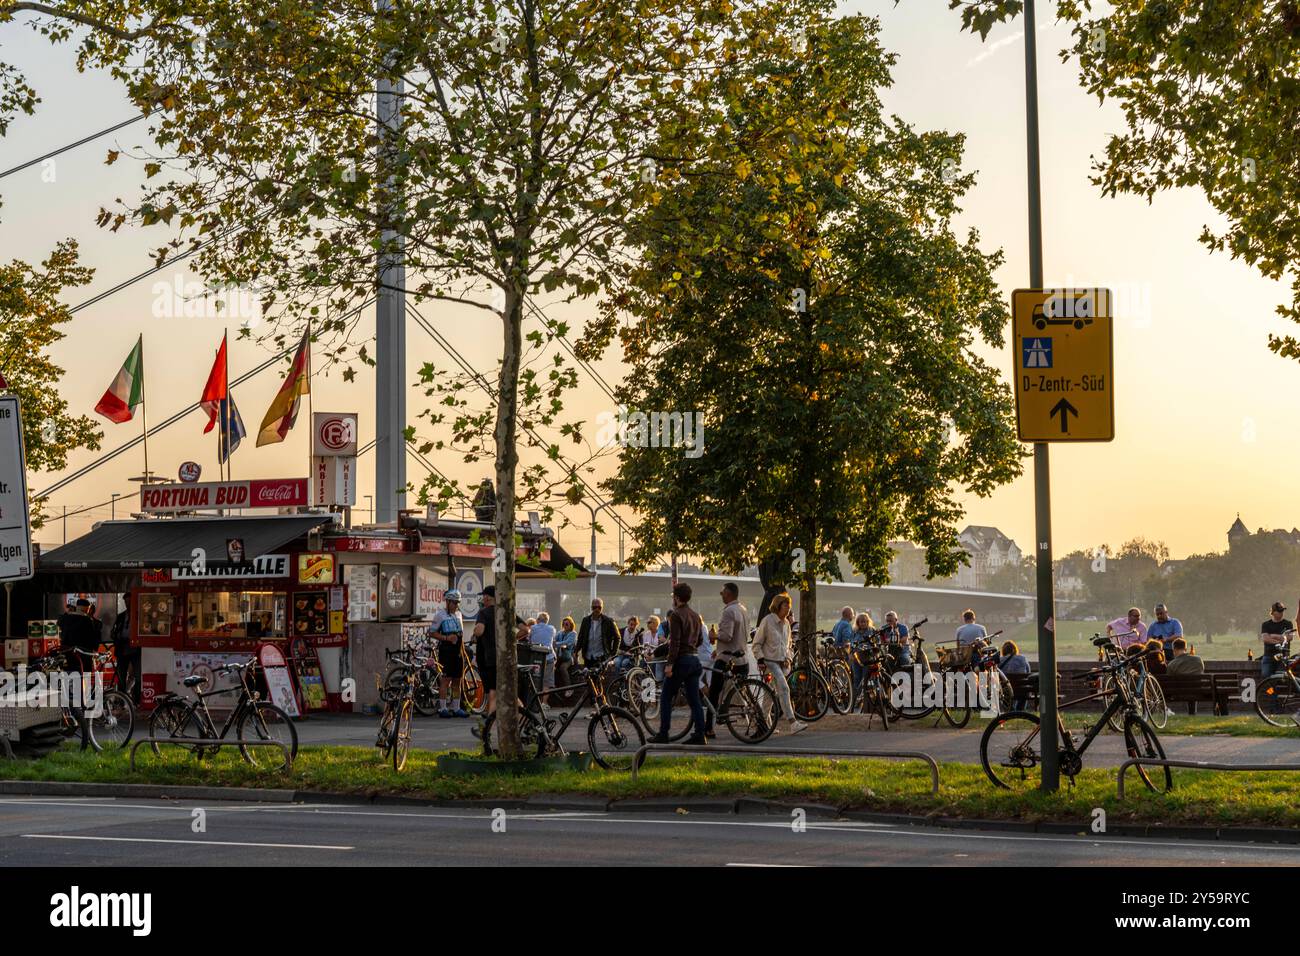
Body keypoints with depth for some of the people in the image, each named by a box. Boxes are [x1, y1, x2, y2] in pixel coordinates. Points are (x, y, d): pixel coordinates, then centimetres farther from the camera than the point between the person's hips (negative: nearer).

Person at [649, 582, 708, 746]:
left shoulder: (676, 615, -11)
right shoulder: (696, 615, 13)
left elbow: (675, 642, -18)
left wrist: (669, 664, -19)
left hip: (681, 660, -7)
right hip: (694, 659, 7)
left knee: (666, 698, 2)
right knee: (694, 700, 7)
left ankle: (663, 734, 1)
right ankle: (699, 735, 3)